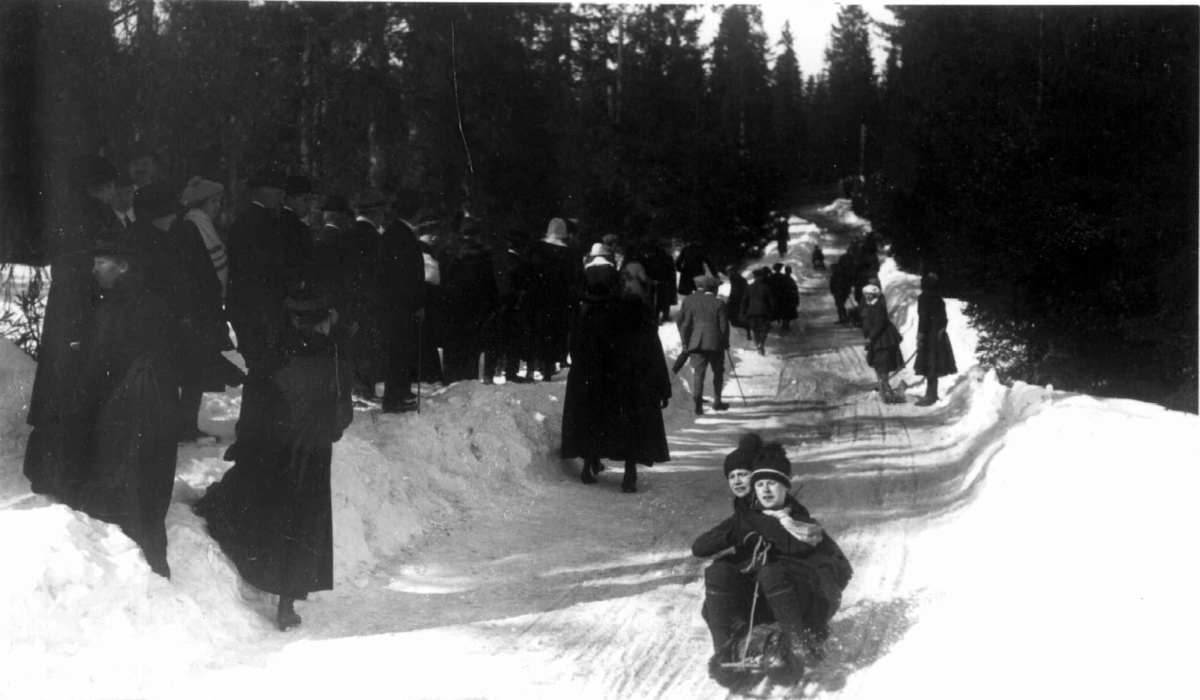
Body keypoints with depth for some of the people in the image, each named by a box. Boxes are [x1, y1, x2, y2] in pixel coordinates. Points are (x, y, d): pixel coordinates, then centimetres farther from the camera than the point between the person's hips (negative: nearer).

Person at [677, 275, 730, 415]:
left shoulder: (689, 300, 3)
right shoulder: (718, 303, -3)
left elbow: (683, 323, 2)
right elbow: (724, 326, -2)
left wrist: (684, 341, 9)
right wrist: (725, 342, 10)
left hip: (696, 342, 1)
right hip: (715, 342, -1)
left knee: (698, 372, -1)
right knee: (718, 371, 15)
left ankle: (698, 402, -17)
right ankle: (717, 402, 17)